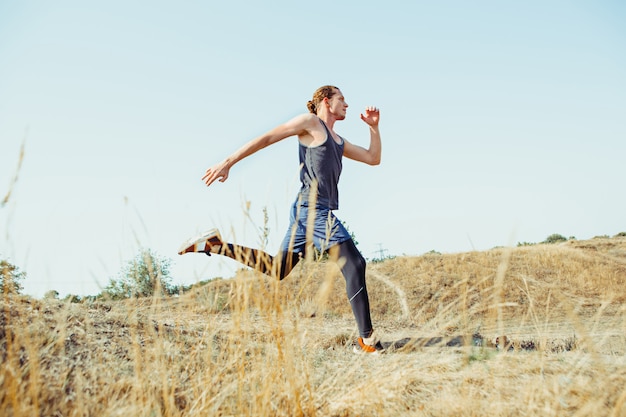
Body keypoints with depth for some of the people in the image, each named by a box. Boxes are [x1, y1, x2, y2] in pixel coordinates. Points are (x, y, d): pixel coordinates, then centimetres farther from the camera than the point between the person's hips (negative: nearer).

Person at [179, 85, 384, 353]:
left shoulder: (338, 142, 27)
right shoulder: (309, 122, 2)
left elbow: (373, 158, 28)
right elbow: (266, 139, -3)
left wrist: (373, 126, 14)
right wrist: (228, 162, -9)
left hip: (308, 211, 9)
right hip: (313, 207, -9)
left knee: (276, 269, 11)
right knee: (354, 264, -11)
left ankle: (213, 245, 13)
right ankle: (367, 339, -8)